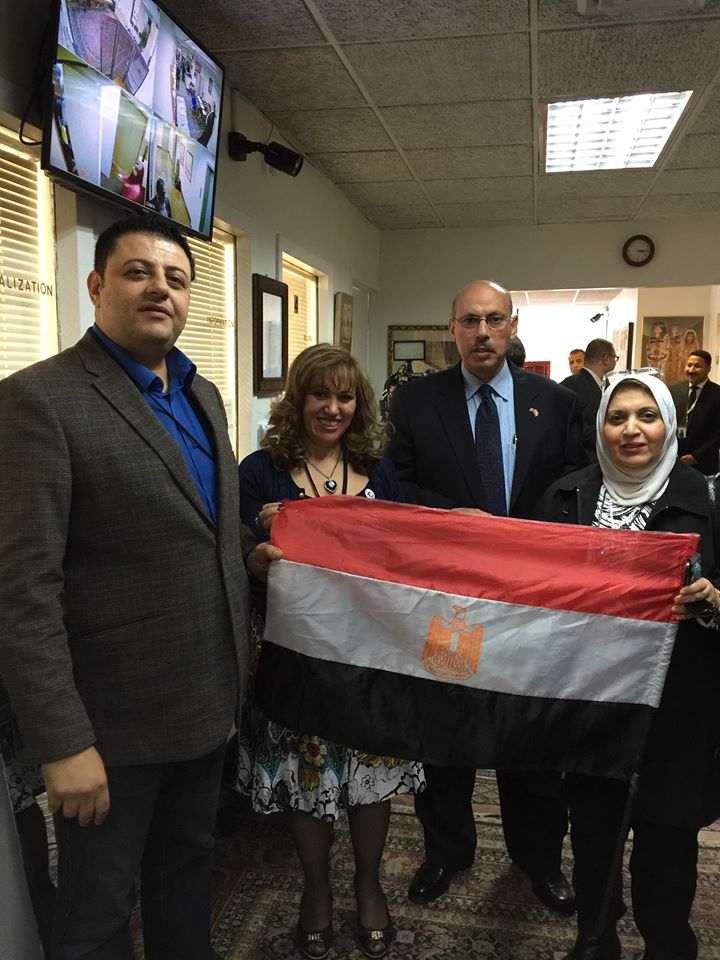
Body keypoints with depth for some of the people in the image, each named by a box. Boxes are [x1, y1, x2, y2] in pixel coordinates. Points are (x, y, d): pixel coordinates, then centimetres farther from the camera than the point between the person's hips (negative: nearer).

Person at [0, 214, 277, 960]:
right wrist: (62, 742, -21)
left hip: (205, 700, 7)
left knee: (187, 868, 26)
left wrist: (247, 552, 2)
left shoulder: (202, 395, 8)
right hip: (113, 719, -7)